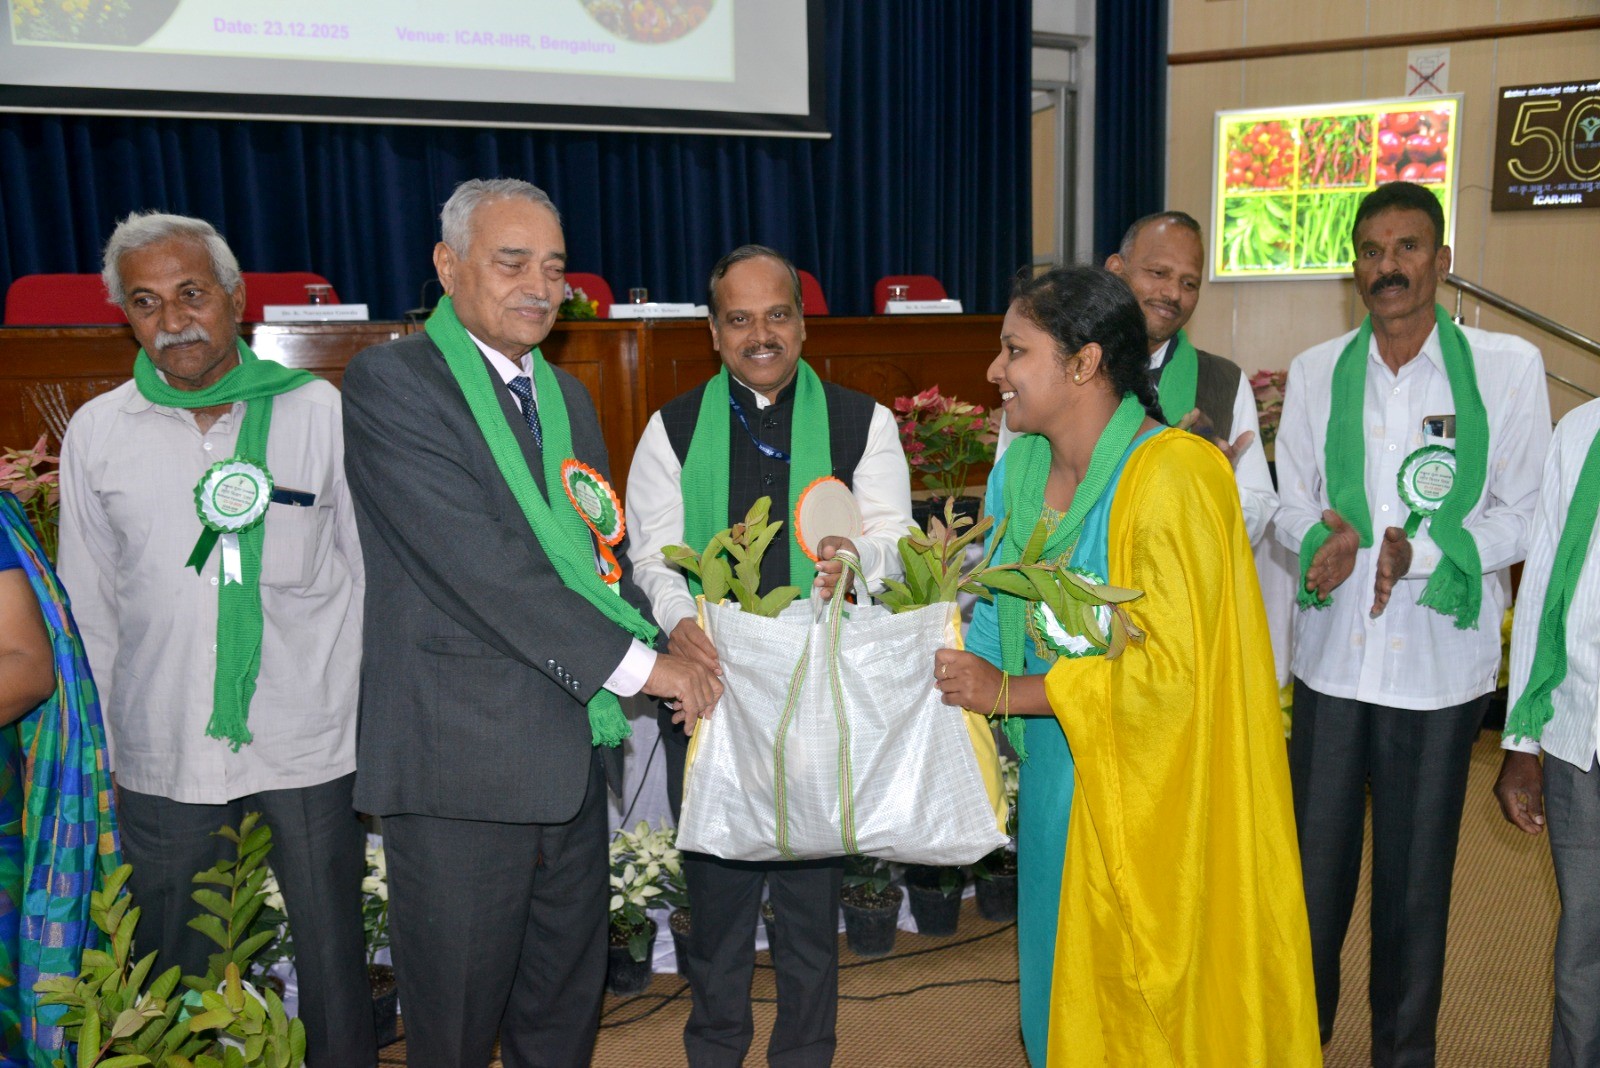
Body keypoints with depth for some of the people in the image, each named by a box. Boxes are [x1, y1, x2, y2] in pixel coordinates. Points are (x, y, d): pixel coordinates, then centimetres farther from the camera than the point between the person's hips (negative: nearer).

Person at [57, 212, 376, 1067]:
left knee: (333, 951, 12)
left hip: (309, 744, -1)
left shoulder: (318, 411, -3)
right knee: (172, 971, 15)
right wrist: (109, 742, 7)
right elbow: (88, 606, 8)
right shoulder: (95, 433, 2)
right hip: (159, 755, 2)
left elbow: (366, 570, 1)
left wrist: (356, 709, -1)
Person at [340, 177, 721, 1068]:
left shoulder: (566, 395, 14)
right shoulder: (392, 382, -11)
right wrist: (634, 662, -18)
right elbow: (476, 559, -21)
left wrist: (668, 643, -5)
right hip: (461, 754, -7)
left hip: (574, 744, 7)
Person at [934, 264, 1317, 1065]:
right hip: (1056, 782, 7)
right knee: (1061, 1003, 19)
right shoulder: (1018, 470, 3)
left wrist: (1006, 691, -18)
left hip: (1151, 797, -6)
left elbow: (1170, 669, -22)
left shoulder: (1172, 476, -20)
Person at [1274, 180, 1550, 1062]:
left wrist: (1422, 551, -19)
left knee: (1416, 875, 11)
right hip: (1331, 657, 2)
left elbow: (1522, 517, -3)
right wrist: (1325, 541, -16)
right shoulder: (1315, 372, 5)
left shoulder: (1507, 367, -2)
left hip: (1439, 665, -2)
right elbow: (1291, 508, 7)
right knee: (1313, 860, 10)